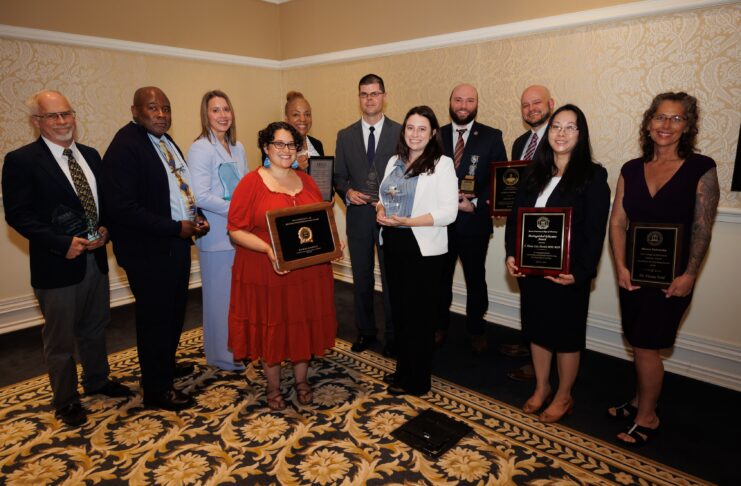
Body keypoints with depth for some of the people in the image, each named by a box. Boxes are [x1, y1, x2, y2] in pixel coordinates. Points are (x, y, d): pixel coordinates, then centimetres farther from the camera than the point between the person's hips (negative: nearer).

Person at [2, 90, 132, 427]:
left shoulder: (91, 155, 8)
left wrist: (104, 229, -6)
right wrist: (63, 243, -22)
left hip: (95, 257, 6)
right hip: (56, 264, -5)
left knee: (95, 327, 21)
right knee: (60, 339, 10)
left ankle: (97, 380, 42)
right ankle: (65, 400, 29)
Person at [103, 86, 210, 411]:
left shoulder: (165, 142, 10)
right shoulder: (124, 147, -17)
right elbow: (122, 207, -24)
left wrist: (196, 217, 0)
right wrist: (177, 228, -22)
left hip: (177, 244, 9)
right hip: (149, 251, -8)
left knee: (175, 312, 21)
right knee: (155, 319, 5)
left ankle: (166, 366, 43)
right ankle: (156, 390, 24)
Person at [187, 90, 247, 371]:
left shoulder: (237, 148, 13)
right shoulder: (200, 149, -10)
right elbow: (201, 196, -17)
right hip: (218, 234, -6)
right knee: (221, 294, 4)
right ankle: (222, 356, 21)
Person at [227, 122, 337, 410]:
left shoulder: (306, 181, 9)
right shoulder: (251, 183, -6)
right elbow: (236, 229, -10)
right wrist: (268, 249, -24)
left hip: (307, 271, 4)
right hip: (265, 273, -4)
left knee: (304, 324, 13)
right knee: (271, 327, 9)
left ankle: (301, 380, 35)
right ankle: (273, 386, 31)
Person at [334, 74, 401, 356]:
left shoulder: (400, 132, 0)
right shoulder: (345, 136, 8)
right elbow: (338, 176, 9)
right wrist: (347, 192, -11)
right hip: (358, 216, 3)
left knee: (392, 277, 6)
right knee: (361, 278, 13)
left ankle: (392, 335, 22)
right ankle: (365, 331, 30)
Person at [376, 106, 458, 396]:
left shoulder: (442, 164, -8)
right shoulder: (394, 162, 11)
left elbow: (448, 212, -15)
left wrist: (405, 221, -22)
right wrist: (381, 212, -5)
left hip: (424, 249, -6)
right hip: (393, 244, 6)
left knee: (418, 315, 6)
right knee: (398, 310, 16)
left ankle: (417, 381, 24)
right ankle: (403, 369, 35)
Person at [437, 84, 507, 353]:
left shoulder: (491, 137, -1)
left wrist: (476, 203, -15)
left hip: (474, 221, -1)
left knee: (475, 279, 12)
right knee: (440, 277, 13)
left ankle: (476, 330, 29)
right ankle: (440, 326, 32)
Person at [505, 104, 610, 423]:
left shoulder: (593, 176, -8)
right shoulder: (535, 172, 7)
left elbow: (595, 232, -12)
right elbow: (515, 216, 7)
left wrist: (580, 273, -20)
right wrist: (511, 254, -5)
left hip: (568, 274, -5)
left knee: (566, 333, 10)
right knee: (537, 328, 16)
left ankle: (563, 396, 30)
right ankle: (541, 387, 36)